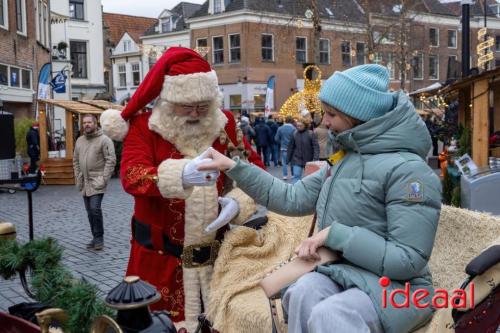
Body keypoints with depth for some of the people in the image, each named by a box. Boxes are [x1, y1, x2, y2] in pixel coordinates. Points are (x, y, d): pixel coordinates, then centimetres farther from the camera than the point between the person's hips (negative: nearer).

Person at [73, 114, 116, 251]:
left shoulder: (104, 140, -9)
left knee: (95, 208, -16)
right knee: (89, 211, 11)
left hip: (97, 181, -7)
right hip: (85, 182, 7)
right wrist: (78, 177, 10)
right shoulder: (79, 141, 12)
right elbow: (76, 161, 19)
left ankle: (99, 237, -1)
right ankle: (96, 237, 21)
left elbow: (111, 160, -13)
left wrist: (104, 179, -18)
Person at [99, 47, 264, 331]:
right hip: (161, 255, -3)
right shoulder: (144, 126, -8)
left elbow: (255, 168, 7)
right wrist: (181, 174, -42)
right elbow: (131, 176, -23)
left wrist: (238, 201, -14)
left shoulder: (225, 123, 3)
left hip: (216, 251, 3)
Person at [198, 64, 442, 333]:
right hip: (346, 274, 7)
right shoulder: (344, 161, 11)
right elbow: (292, 199, 11)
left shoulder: (407, 169, -16)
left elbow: (409, 260, -20)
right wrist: (234, 168, 7)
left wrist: (334, 234, -21)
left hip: (397, 287, -6)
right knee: (304, 291, -26)